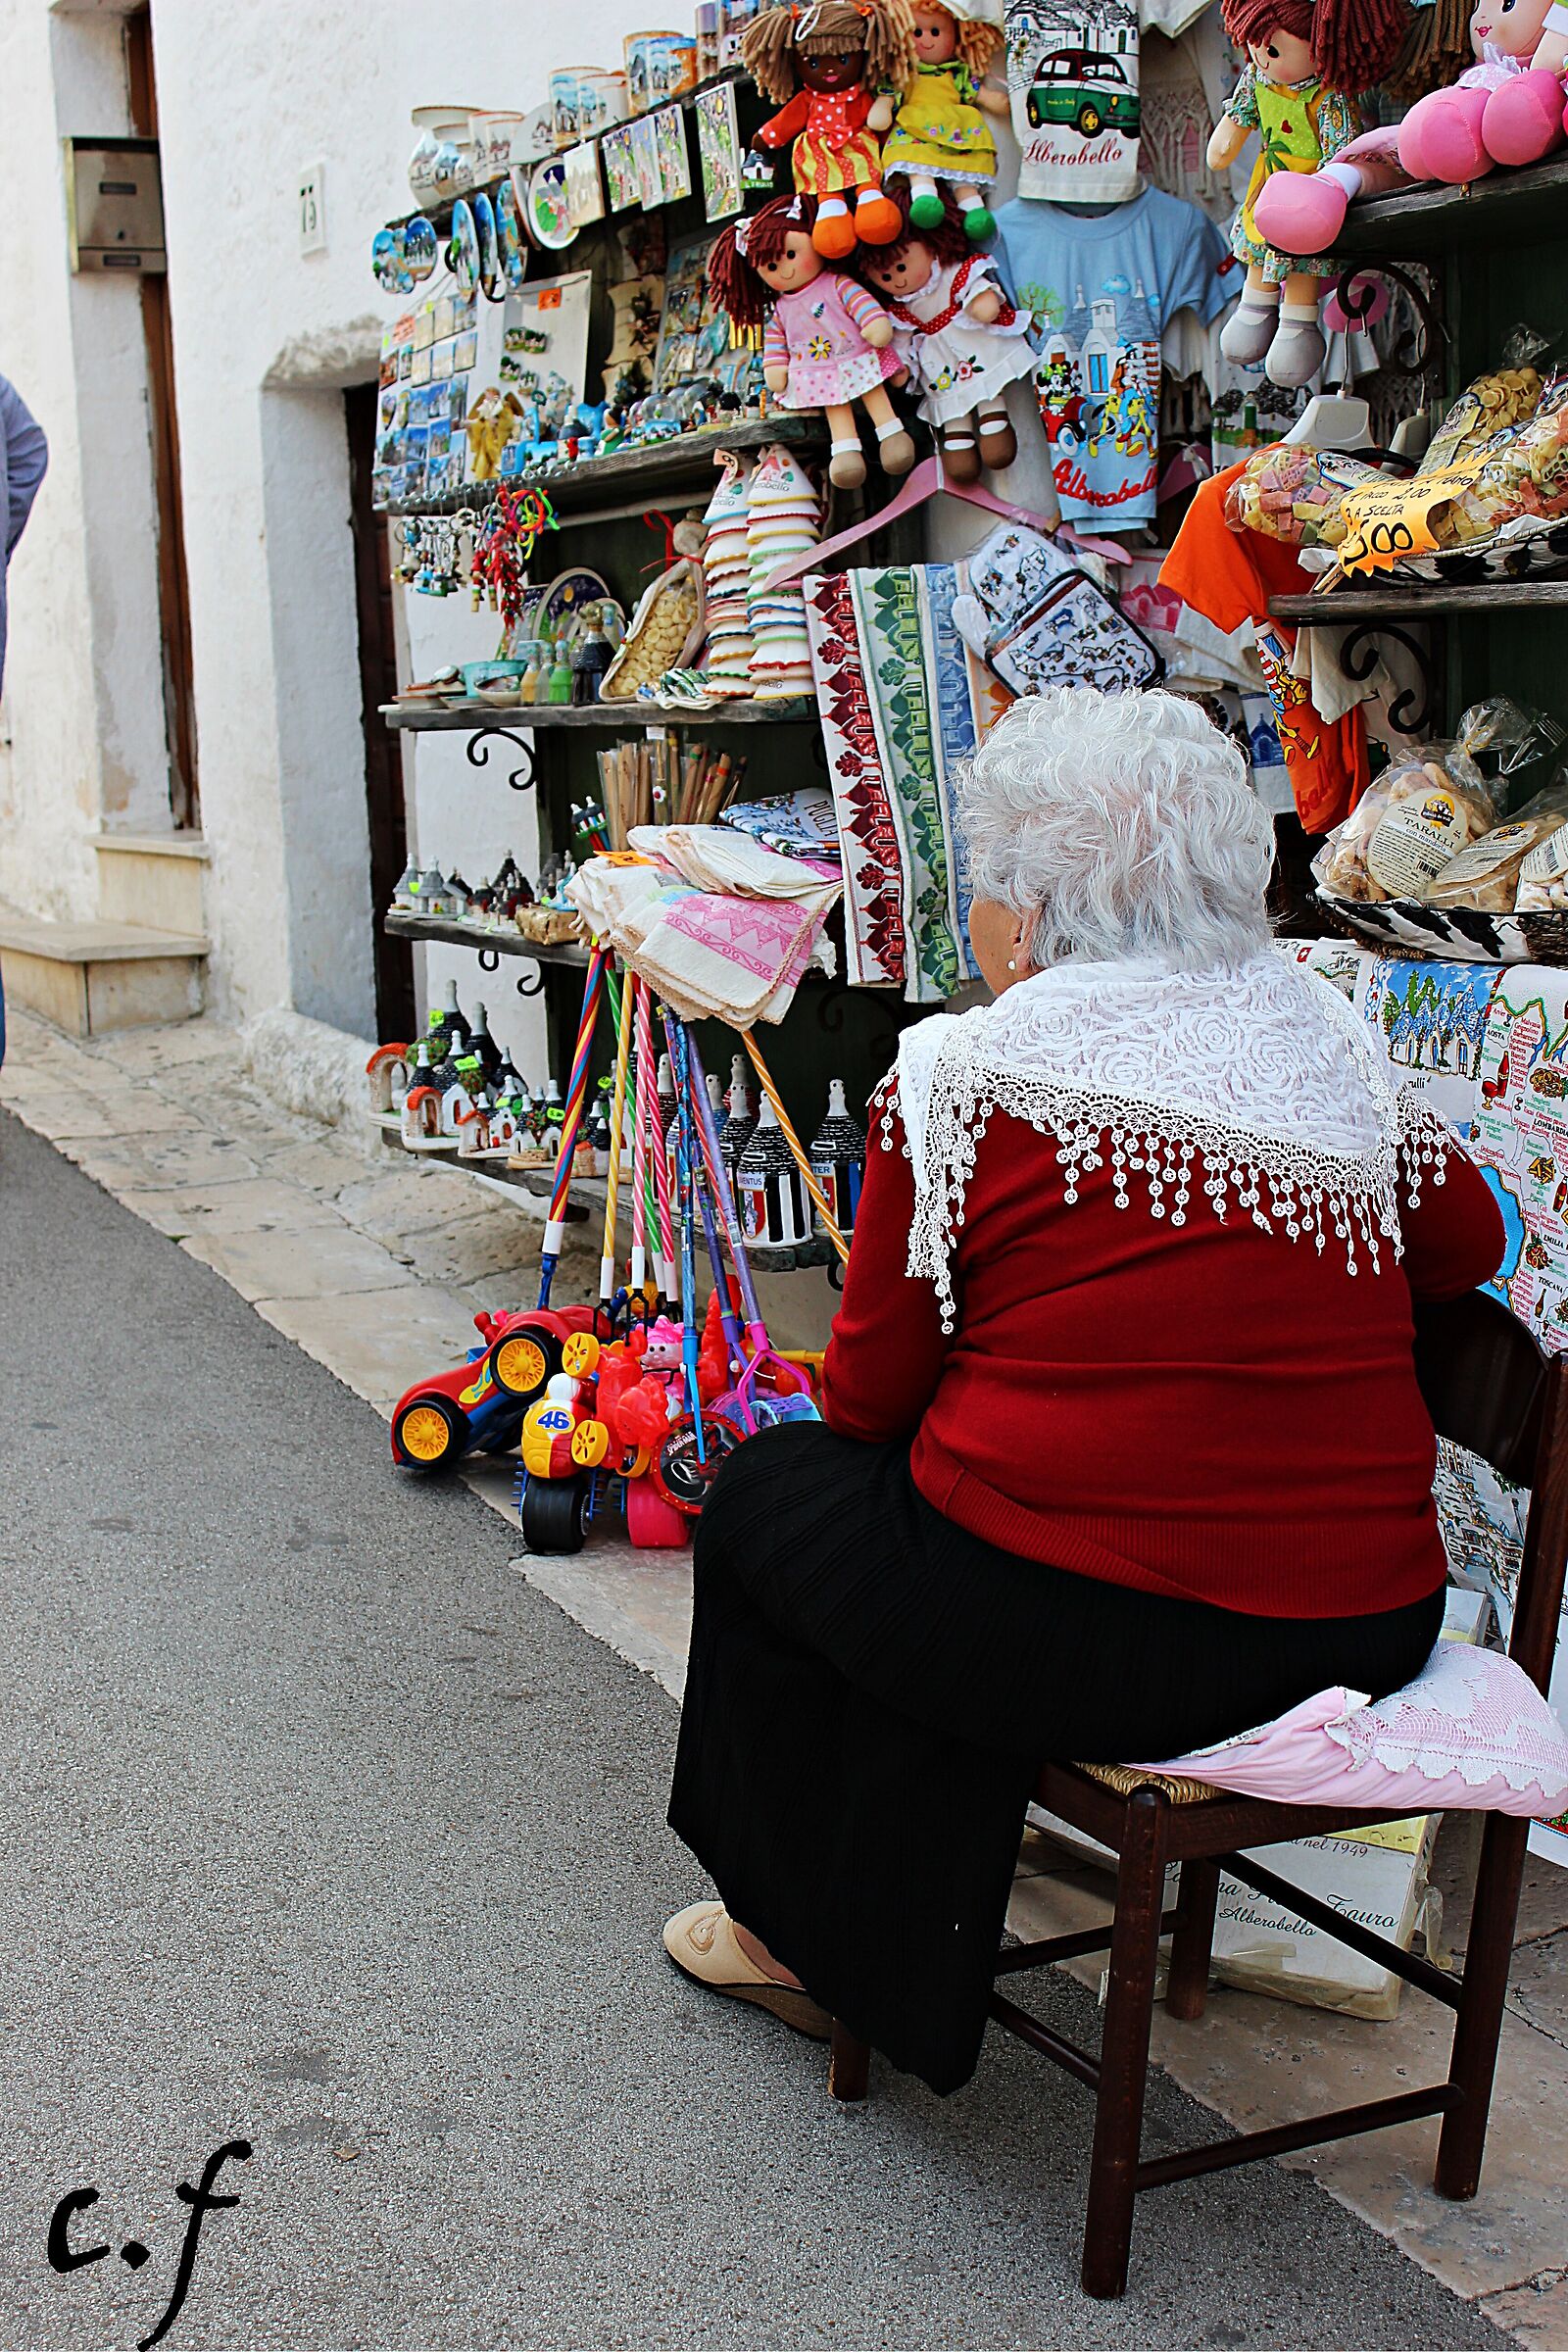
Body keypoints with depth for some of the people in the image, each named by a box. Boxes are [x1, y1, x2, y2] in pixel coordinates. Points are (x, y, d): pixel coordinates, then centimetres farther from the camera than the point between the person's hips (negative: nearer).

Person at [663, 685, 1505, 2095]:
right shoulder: (1332, 1044, 6)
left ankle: (806, 1938, 37)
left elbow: (869, 1393, -1)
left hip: (1089, 1636, -6)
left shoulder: (963, 1073, -9)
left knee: (771, 1493, 21)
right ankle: (892, 1964, 41)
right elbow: (1467, 1240, 22)